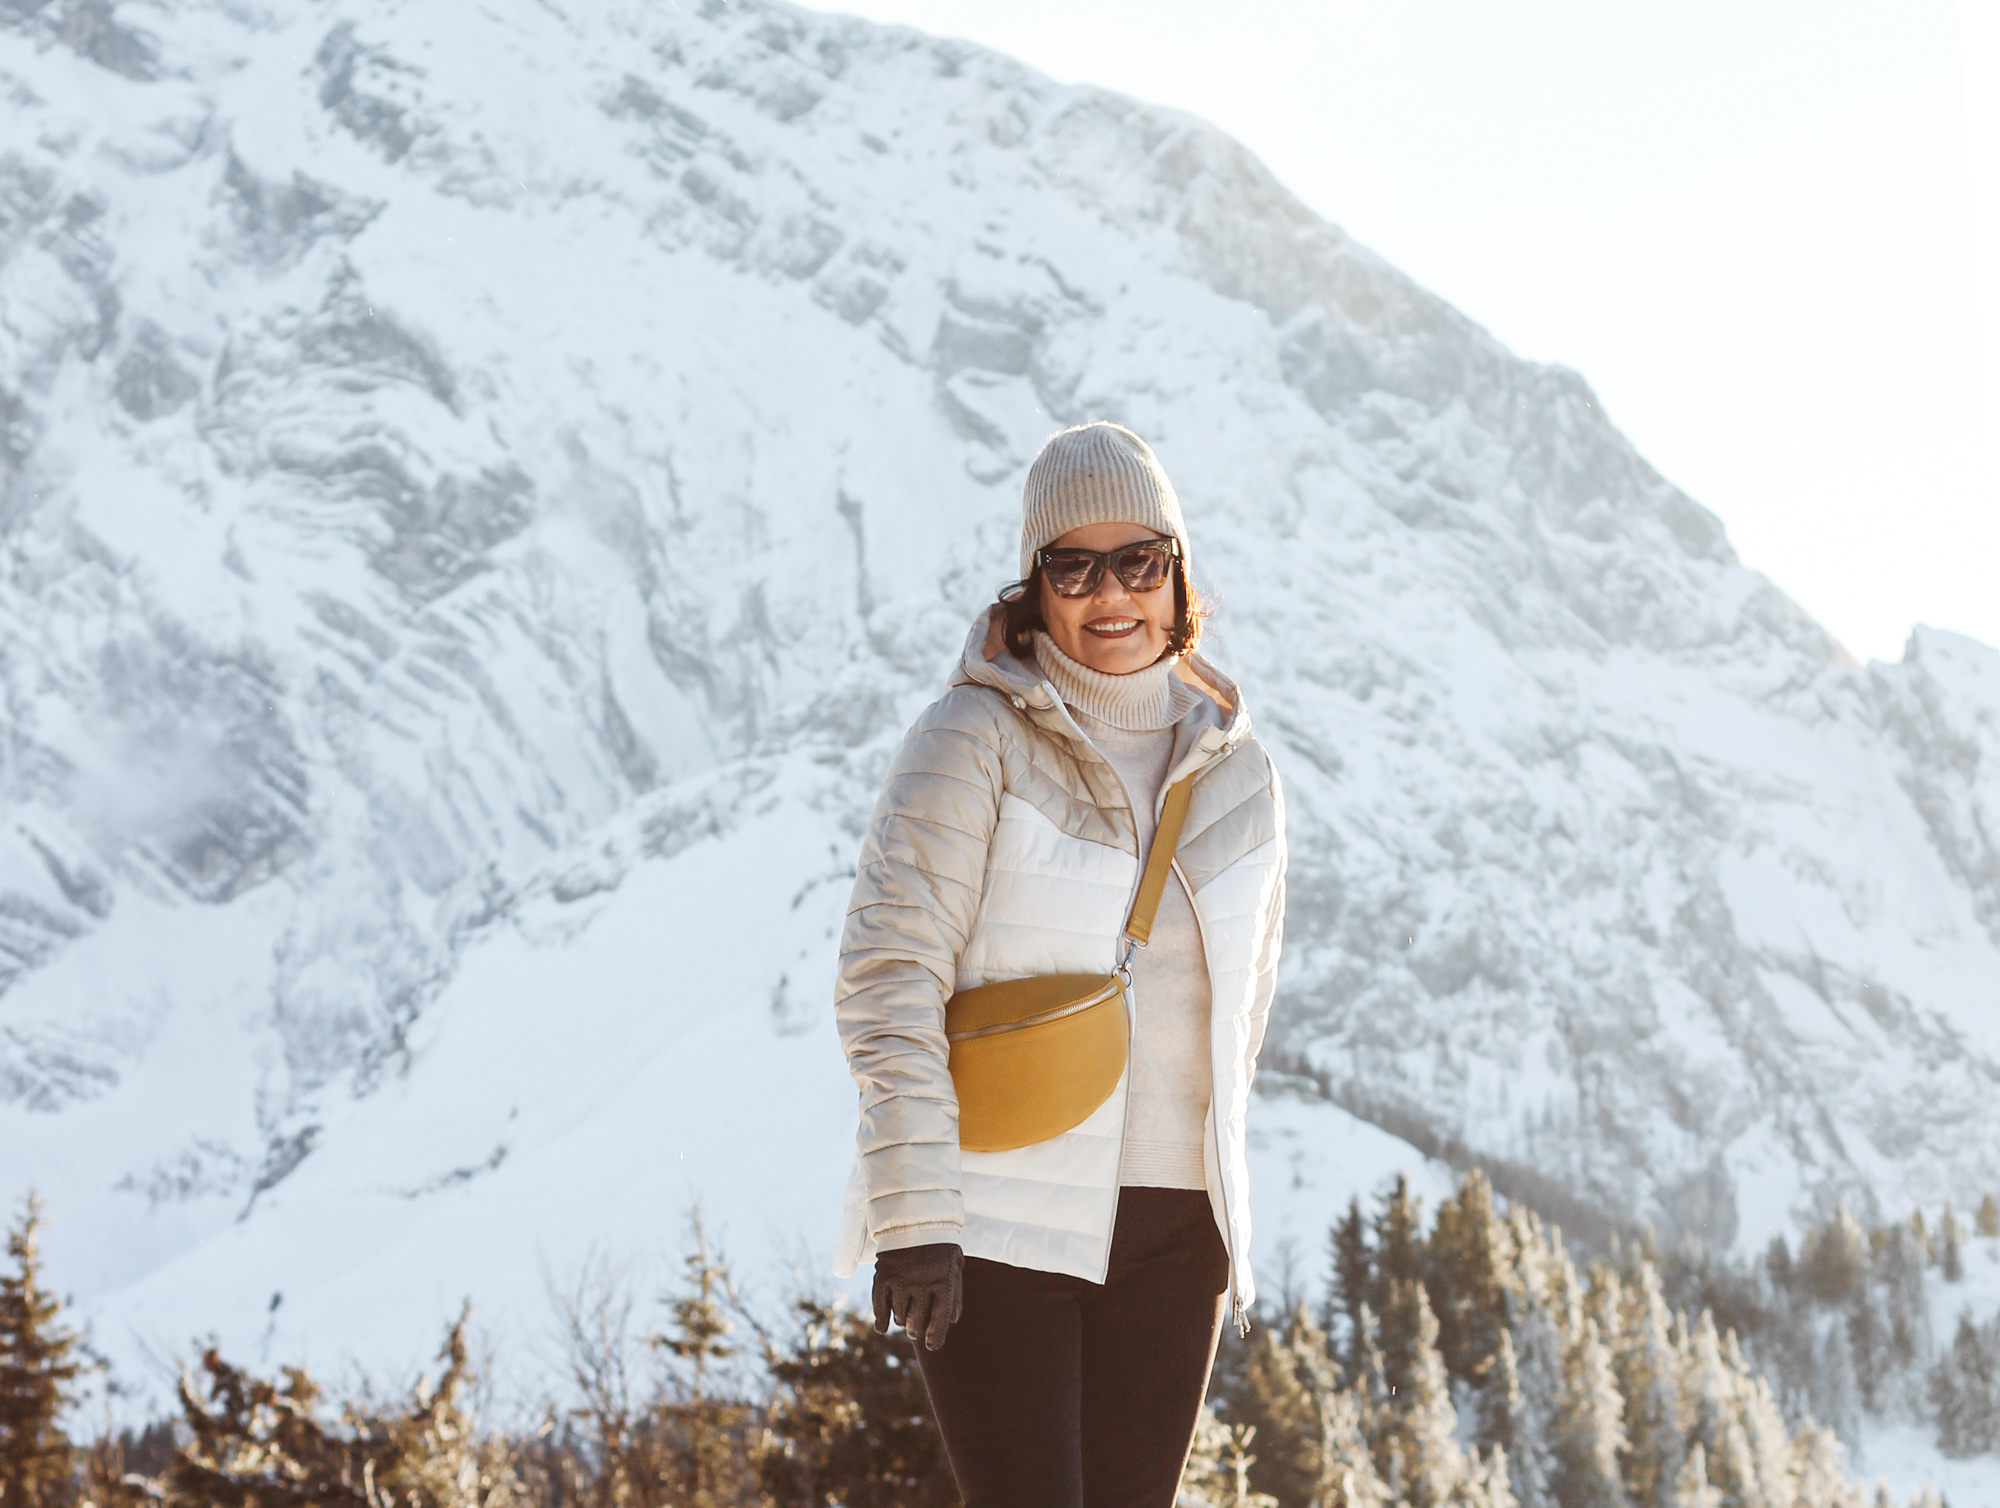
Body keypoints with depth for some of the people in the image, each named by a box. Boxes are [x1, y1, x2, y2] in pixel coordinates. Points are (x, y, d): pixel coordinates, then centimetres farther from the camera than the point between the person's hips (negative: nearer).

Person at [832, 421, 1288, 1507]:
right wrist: (915, 1214, -17)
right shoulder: (975, 740, -5)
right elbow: (889, 979, -11)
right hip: (998, 1223, -5)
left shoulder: (1236, 774, 10)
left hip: (1170, 1229, 5)